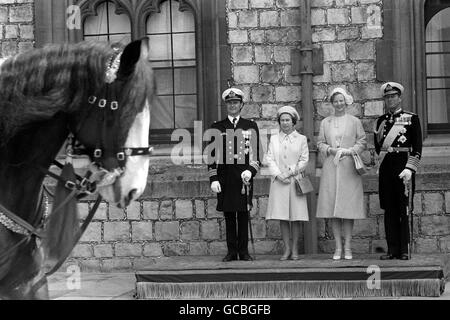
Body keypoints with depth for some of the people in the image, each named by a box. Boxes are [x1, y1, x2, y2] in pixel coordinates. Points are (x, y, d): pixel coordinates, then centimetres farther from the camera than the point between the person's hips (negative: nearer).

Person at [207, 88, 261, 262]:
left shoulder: (251, 126, 9)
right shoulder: (217, 127, 8)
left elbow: (256, 152, 6)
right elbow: (213, 155, 6)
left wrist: (250, 171, -10)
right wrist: (213, 179, -2)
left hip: (244, 177, 0)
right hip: (224, 178, 0)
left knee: (243, 215, 1)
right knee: (229, 216, 4)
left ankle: (243, 251, 8)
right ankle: (231, 251, 10)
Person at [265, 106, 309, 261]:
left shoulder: (301, 139, 7)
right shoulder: (274, 139, 12)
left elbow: (304, 160, 3)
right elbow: (269, 159, 4)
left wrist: (291, 173, -8)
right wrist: (279, 175, -9)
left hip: (295, 181, -1)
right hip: (279, 182, 1)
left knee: (296, 216, -1)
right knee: (282, 216, -1)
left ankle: (295, 249, 6)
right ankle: (287, 248, 5)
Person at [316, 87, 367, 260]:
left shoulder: (354, 121, 6)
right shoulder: (325, 122, 11)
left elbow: (362, 142, 4)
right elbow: (320, 143, 10)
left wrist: (349, 151, -11)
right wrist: (330, 150, -8)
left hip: (349, 167, -2)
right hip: (330, 168, 2)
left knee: (348, 206, -4)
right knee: (332, 206, -1)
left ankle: (347, 247, 3)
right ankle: (338, 247, 6)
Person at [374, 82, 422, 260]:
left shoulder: (411, 118, 1)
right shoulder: (381, 121, 14)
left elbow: (417, 147, -5)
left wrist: (409, 169, -13)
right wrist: (383, 160, 10)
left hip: (403, 167, -4)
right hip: (385, 169, 4)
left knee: (404, 210, -2)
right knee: (389, 210, 4)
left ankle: (404, 251, 2)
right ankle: (392, 249, 8)